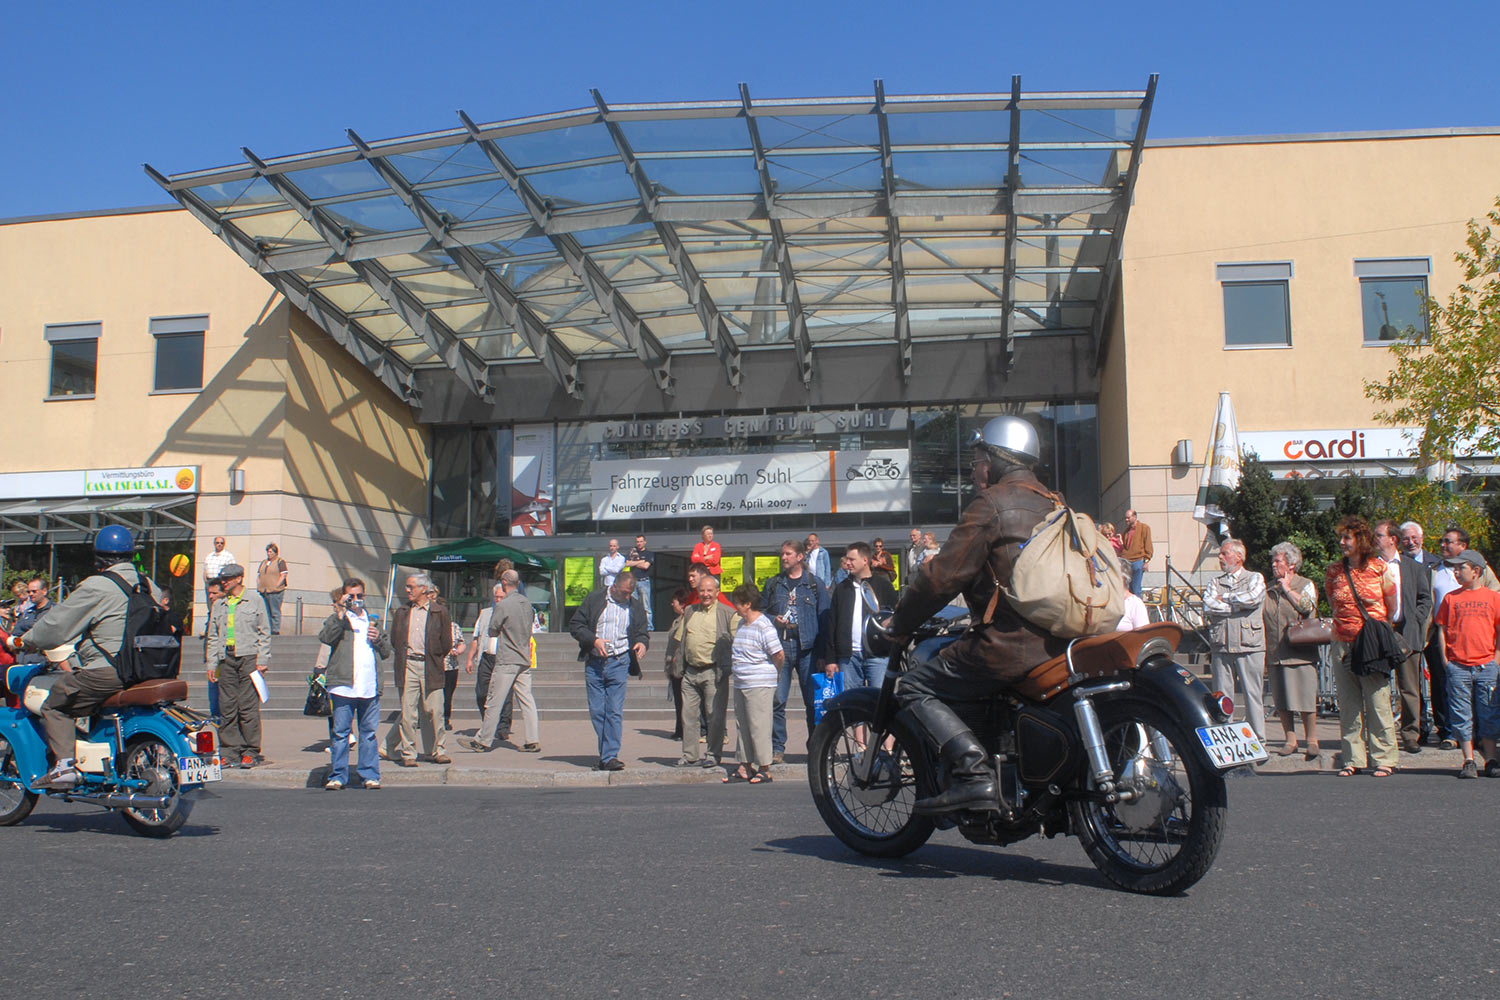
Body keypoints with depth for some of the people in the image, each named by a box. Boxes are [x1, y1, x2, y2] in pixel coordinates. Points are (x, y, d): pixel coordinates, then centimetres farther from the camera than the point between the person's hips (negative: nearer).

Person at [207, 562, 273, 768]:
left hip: (249, 656, -4)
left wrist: (262, 660, -4)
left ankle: (251, 752, -1)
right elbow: (213, 636, 21)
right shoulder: (219, 605, 18)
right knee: (227, 707, 2)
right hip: (226, 658, 5)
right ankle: (229, 751, 8)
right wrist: (212, 663, 12)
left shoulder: (254, 599, 5)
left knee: (248, 706, -6)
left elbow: (264, 632, 3)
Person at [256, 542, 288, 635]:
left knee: (275, 613, -6)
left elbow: (283, 575, -7)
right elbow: (258, 575, 23)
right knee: (265, 613, 6)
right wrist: (258, 586, 8)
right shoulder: (263, 562, 21)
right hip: (263, 592, 6)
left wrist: (275, 586, -13)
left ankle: (275, 631, -5)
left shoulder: (280, 561, 1)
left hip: (275, 592, -6)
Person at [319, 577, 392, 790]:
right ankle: (338, 776, 5)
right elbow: (325, 637, -13)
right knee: (340, 732, -1)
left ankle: (370, 775, 10)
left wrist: (378, 639, 3)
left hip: (370, 687, 3)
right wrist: (340, 614, -17)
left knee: (369, 733, 6)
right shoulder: (337, 619, 9)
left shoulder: (372, 620, 23)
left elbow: (387, 652, 22)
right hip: (343, 686, -3)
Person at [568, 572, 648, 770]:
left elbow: (642, 632, 18)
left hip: (618, 663, 0)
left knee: (614, 711, -9)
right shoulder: (594, 599, 4)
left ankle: (610, 757, -9)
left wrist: (642, 642, -6)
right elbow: (575, 625, 2)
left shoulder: (635, 607, 10)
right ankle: (607, 752, 16)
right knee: (596, 711, 4)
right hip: (594, 663, 1)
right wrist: (594, 640, -12)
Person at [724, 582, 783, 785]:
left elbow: (779, 655, -14)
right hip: (740, 684, 9)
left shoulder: (764, 627, -15)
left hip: (759, 686, -9)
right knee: (742, 726, 12)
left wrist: (771, 673, 0)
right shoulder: (741, 624, 13)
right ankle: (745, 767, 20)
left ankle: (764, 769, 3)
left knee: (758, 726, -5)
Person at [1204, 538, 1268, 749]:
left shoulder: (1255, 579, 9)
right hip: (1221, 647, 3)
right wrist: (1237, 605, -5)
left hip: (1249, 647, -3)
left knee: (1254, 695, -3)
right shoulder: (1215, 582, 18)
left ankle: (1258, 740, 3)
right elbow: (1208, 606, 0)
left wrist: (1225, 598, -1)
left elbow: (1253, 598, -12)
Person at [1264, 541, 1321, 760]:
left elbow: (1306, 606, -16)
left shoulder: (1306, 585, 5)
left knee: (1306, 700, -3)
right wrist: (1264, 652, 10)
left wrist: (1287, 588, -4)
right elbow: (1261, 620, 16)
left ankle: (1311, 740, 8)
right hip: (1275, 655, 4)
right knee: (1281, 701, 6)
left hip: (1301, 653, -4)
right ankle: (1290, 740, 15)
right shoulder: (1268, 589, 16)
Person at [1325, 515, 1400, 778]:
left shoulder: (1380, 568, -1)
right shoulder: (1333, 572, 7)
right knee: (1348, 706, 5)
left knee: (1378, 702, -3)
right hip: (1343, 645, 3)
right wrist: (1345, 627, 12)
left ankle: (1385, 759, 6)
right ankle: (1352, 759, 11)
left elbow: (1392, 608, 7)